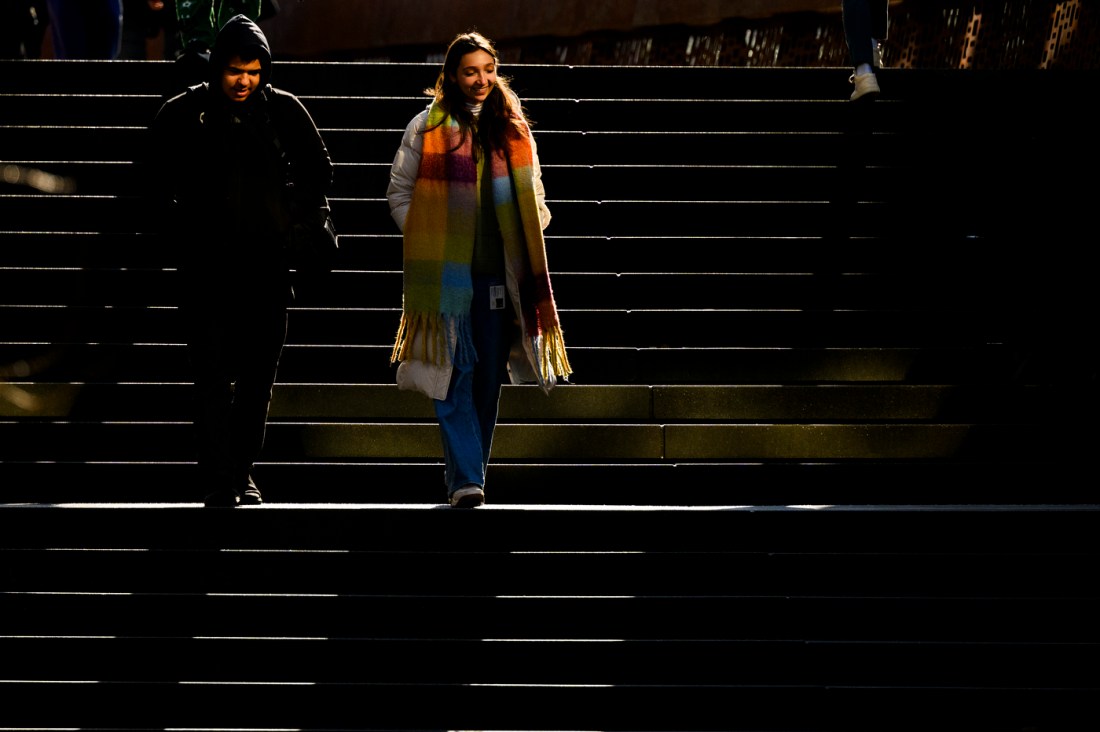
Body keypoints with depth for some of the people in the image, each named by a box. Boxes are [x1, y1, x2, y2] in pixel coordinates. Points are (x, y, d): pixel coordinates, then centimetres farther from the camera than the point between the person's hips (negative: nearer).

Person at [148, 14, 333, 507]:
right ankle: (219, 481, -8)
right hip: (206, 266, -2)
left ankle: (242, 472, 19)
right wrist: (182, 227, 0)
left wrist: (287, 214, 7)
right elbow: (155, 184, 9)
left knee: (258, 376, 7)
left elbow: (319, 170, 17)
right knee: (213, 377, -8)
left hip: (267, 263, 2)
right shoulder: (182, 114, 0)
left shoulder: (284, 110, 4)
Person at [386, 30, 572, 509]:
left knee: (488, 379, 6)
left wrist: (527, 242, 6)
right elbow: (399, 193, 7)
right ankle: (466, 479, -12)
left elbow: (533, 197, 19)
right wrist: (424, 244, -3)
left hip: (499, 274, 3)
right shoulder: (427, 127, 2)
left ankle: (466, 473, 16)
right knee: (454, 377, -9)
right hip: (447, 274, -3)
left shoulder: (513, 128, 12)